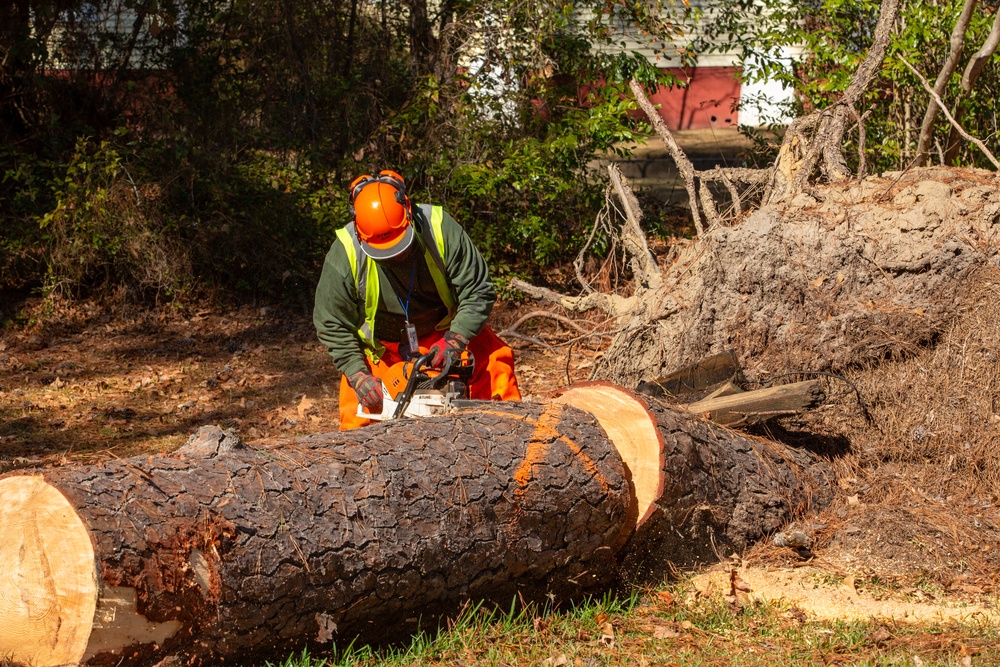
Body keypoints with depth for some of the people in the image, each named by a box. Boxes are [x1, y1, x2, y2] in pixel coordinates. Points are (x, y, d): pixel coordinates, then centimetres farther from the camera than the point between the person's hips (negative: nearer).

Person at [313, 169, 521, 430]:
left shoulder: (440, 229, -28)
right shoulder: (345, 255, -28)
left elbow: (477, 291, -20)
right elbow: (333, 326, -15)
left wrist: (455, 340, -33)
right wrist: (358, 376, -25)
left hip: (442, 332, 1)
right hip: (380, 347, -1)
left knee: (495, 359, -11)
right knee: (360, 415, -9)